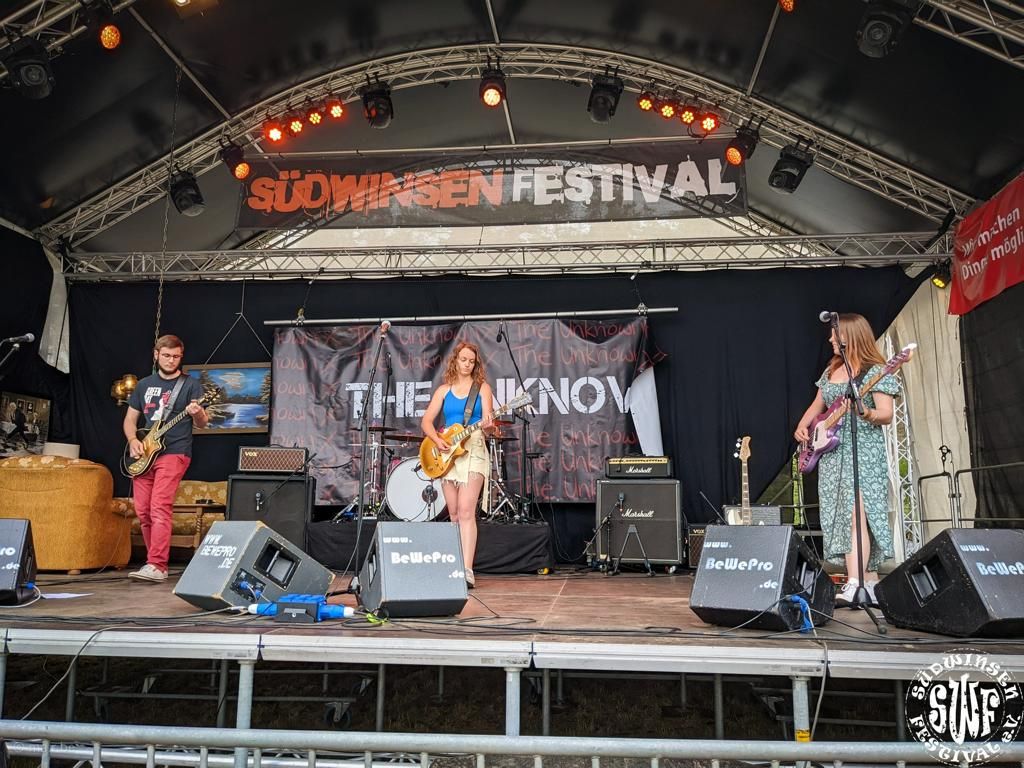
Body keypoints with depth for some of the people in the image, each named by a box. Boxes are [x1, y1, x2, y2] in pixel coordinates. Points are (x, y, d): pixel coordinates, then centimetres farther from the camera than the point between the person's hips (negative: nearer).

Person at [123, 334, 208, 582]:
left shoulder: (190, 384, 1)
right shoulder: (144, 384, 14)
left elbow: (203, 423, -4)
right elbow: (130, 418, 17)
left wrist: (197, 414, -27)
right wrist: (133, 440, -3)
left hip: (173, 453, -5)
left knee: (159, 508, -16)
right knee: (143, 511, 5)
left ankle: (157, 567, -17)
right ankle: (155, 559, 18)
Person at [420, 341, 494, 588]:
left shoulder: (482, 387, 5)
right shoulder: (444, 390, 12)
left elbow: (487, 417, -6)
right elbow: (426, 421, 8)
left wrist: (487, 422, -30)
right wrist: (438, 440, -10)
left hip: (473, 450, -3)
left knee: (466, 511, -16)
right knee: (454, 515, 7)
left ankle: (467, 571, -20)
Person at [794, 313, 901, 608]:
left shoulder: (876, 371, -5)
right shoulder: (831, 370, 16)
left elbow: (887, 415, -10)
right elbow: (816, 405, 26)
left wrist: (865, 413, -30)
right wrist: (802, 426, 9)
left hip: (863, 450, -8)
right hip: (831, 451, 8)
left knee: (855, 513, -19)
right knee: (839, 516, 6)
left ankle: (854, 586, -25)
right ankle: (870, 581, 14)